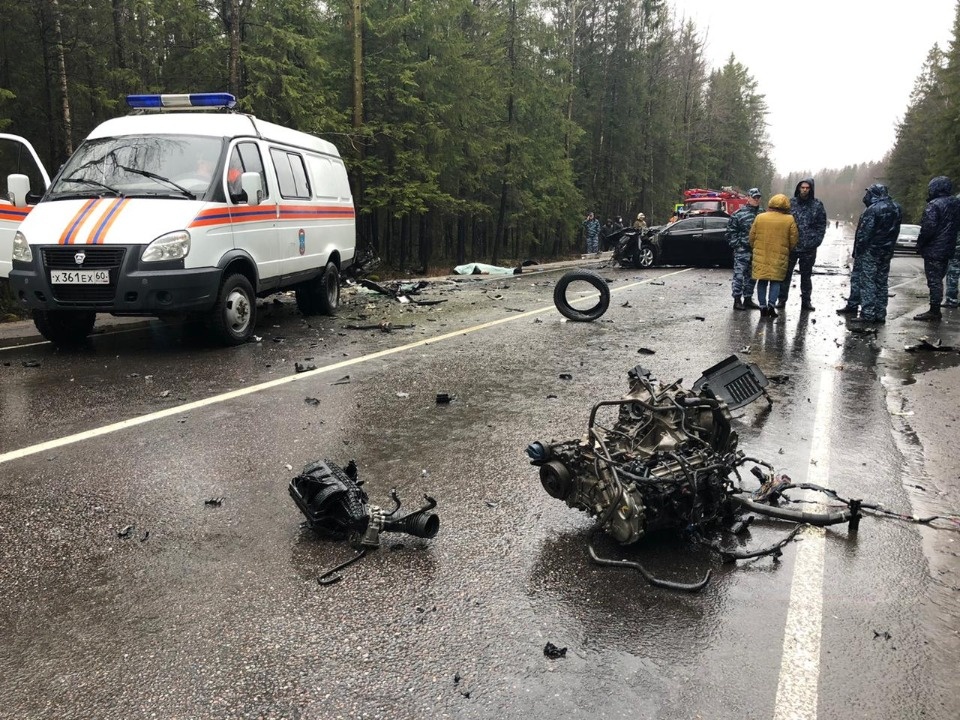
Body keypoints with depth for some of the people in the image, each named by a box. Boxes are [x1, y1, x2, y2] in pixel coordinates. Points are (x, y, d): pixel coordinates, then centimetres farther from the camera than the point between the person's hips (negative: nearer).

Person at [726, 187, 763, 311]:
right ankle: (737, 300, 2)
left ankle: (748, 299, 21)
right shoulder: (738, 214, -6)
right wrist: (737, 245, -11)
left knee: (752, 277, 12)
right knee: (739, 275, -4)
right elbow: (731, 231, -5)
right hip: (742, 251, -6)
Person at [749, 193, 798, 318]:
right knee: (775, 281, 9)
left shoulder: (760, 217, 0)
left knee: (762, 281, 9)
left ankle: (763, 306, 8)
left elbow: (752, 236, 6)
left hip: (761, 256, 1)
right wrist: (789, 250, 19)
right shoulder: (789, 220, -4)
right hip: (779, 257, -1)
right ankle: (772, 303, -4)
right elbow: (794, 240, 1)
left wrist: (754, 249, 22)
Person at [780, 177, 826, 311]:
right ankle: (782, 299, 12)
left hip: (808, 248, 0)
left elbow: (822, 225, 5)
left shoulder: (817, 205, 2)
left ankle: (806, 301, 17)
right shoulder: (791, 203, 2)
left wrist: (816, 241, -6)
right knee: (786, 273, 3)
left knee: (806, 275, 10)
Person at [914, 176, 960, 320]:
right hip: (948, 248, 8)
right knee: (938, 279, 15)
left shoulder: (933, 205, -18)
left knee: (934, 280, -4)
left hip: (933, 250, -8)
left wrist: (919, 245, -11)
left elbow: (928, 228, -21)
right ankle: (936, 310, 20)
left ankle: (934, 311, -2)